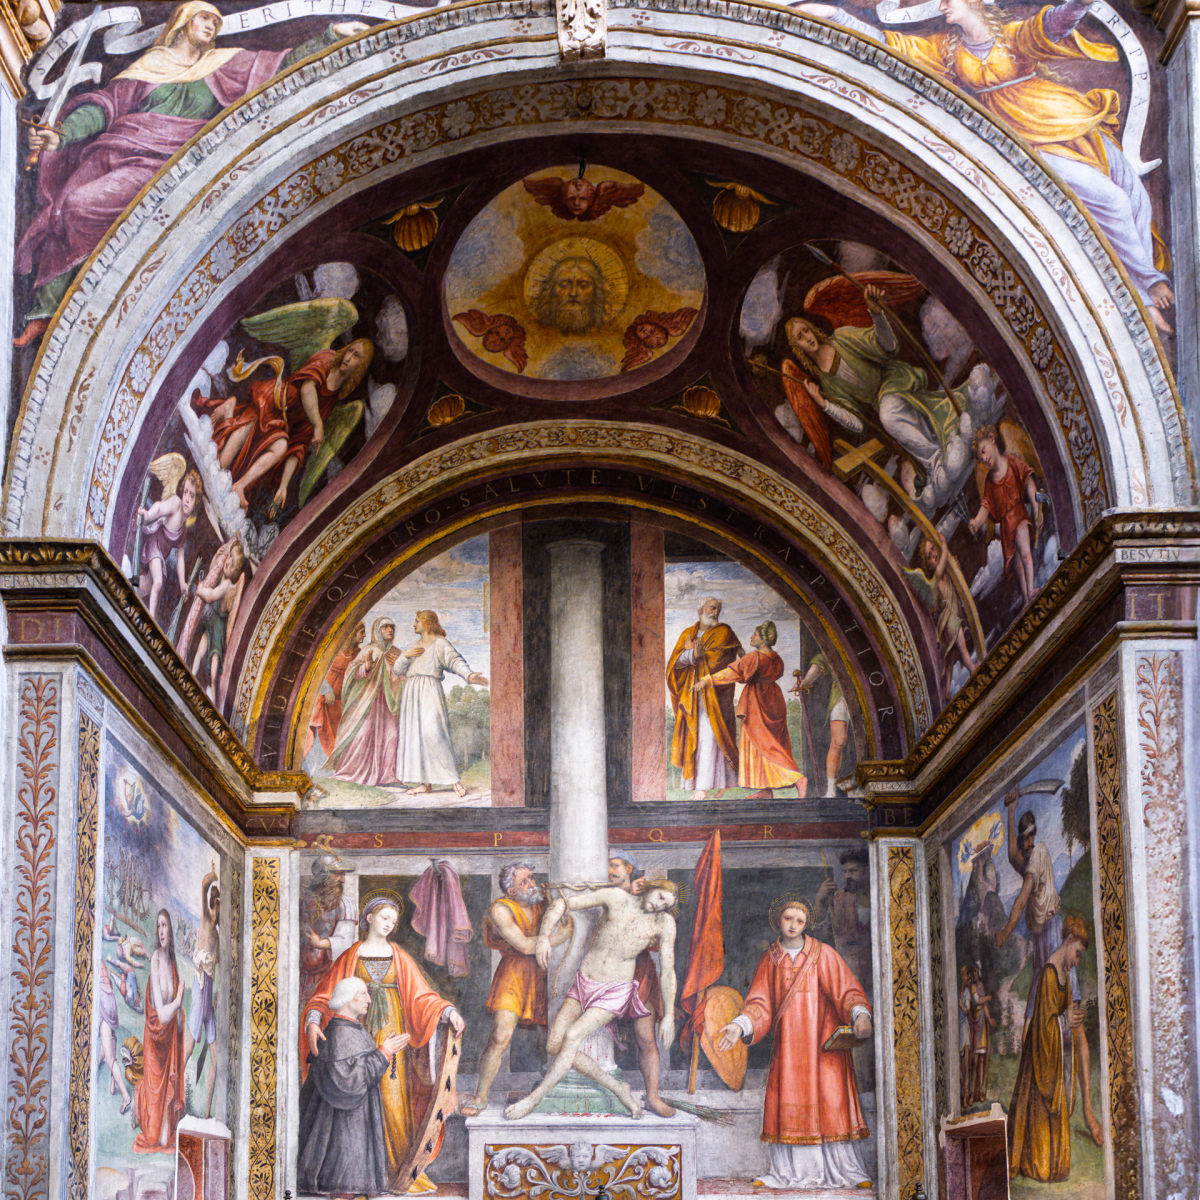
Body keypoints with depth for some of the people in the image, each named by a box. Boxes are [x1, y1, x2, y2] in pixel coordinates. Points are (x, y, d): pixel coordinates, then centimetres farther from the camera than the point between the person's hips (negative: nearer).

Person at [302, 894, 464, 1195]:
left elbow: (422, 997, 8)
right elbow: (325, 996, 1)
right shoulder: (350, 958, 7)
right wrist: (313, 1023, -17)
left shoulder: (399, 958, 12)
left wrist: (448, 1011, -10)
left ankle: (397, 1169, -3)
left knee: (393, 1099, -6)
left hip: (391, 1034, 1)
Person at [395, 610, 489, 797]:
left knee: (433, 733, -17)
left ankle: (454, 779, -13)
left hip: (429, 692, -7)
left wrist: (469, 675, -36)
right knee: (416, 737, 1)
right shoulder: (416, 645, 20)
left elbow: (455, 661, -17)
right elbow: (399, 668, 17)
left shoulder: (440, 644, -1)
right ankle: (425, 782, 2)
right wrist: (406, 655, -4)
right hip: (412, 694, 7)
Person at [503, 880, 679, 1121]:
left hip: (615, 993, -3)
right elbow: (560, 905, -6)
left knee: (572, 1035, -21)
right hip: (583, 985, 3)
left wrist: (669, 1016, -5)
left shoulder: (664, 922, -7)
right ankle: (617, 1088, 5)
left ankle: (534, 1098, -9)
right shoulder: (615, 898, -6)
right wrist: (544, 935, -23)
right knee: (554, 1045, -7)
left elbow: (668, 972, -2)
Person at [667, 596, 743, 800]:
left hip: (712, 692, -5)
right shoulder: (687, 634, 15)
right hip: (690, 695, 5)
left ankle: (705, 786, -16)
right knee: (693, 736, 0)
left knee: (708, 737, -12)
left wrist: (692, 652, 0)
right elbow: (675, 663, 2)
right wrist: (693, 653, -15)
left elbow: (714, 662, -11)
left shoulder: (723, 633, 2)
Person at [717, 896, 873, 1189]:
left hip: (822, 1041, -2)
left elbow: (846, 990, -4)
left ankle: (843, 1169, -4)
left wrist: (860, 1014, -23)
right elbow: (759, 1004, 5)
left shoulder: (823, 954, 3)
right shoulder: (769, 961, 10)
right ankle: (792, 1172, 0)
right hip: (787, 1043, 2)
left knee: (829, 1098, -8)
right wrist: (739, 1026, -12)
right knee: (788, 1103, -4)